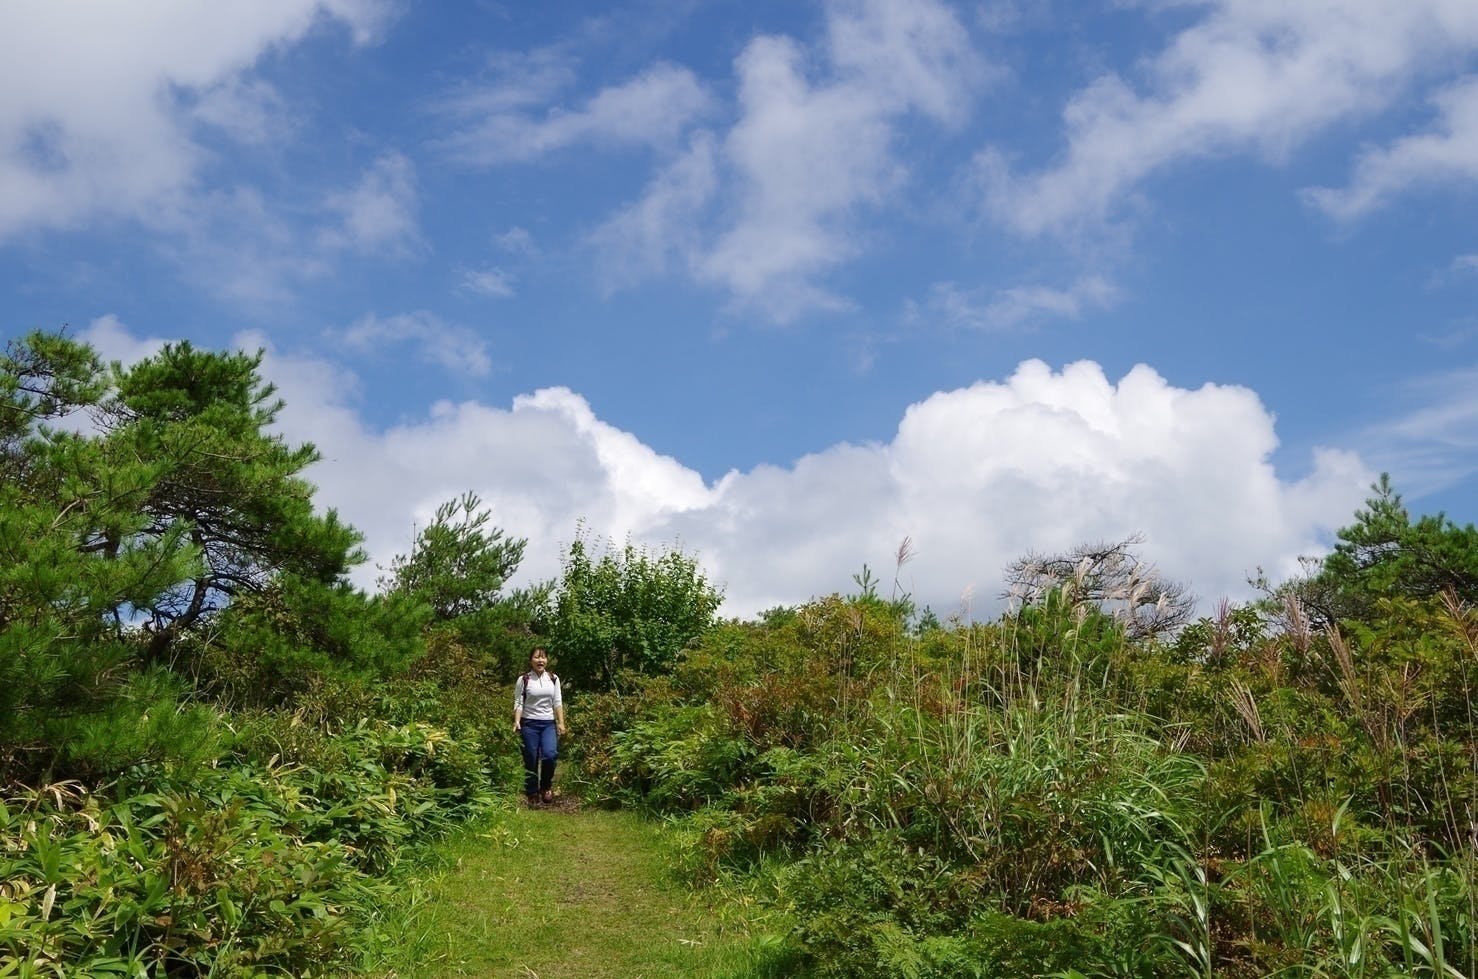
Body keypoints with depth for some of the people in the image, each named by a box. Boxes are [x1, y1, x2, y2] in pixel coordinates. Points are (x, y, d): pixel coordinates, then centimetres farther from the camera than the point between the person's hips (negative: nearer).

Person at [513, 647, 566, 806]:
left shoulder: (554, 679, 7)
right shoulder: (523, 680, -2)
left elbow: (557, 703, 8)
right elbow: (518, 703, -3)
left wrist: (561, 723, 2)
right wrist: (517, 722, -15)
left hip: (549, 723, 2)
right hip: (529, 724, -2)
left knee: (550, 754, -18)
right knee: (531, 760, 1)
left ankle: (546, 785, 6)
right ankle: (533, 794, 16)